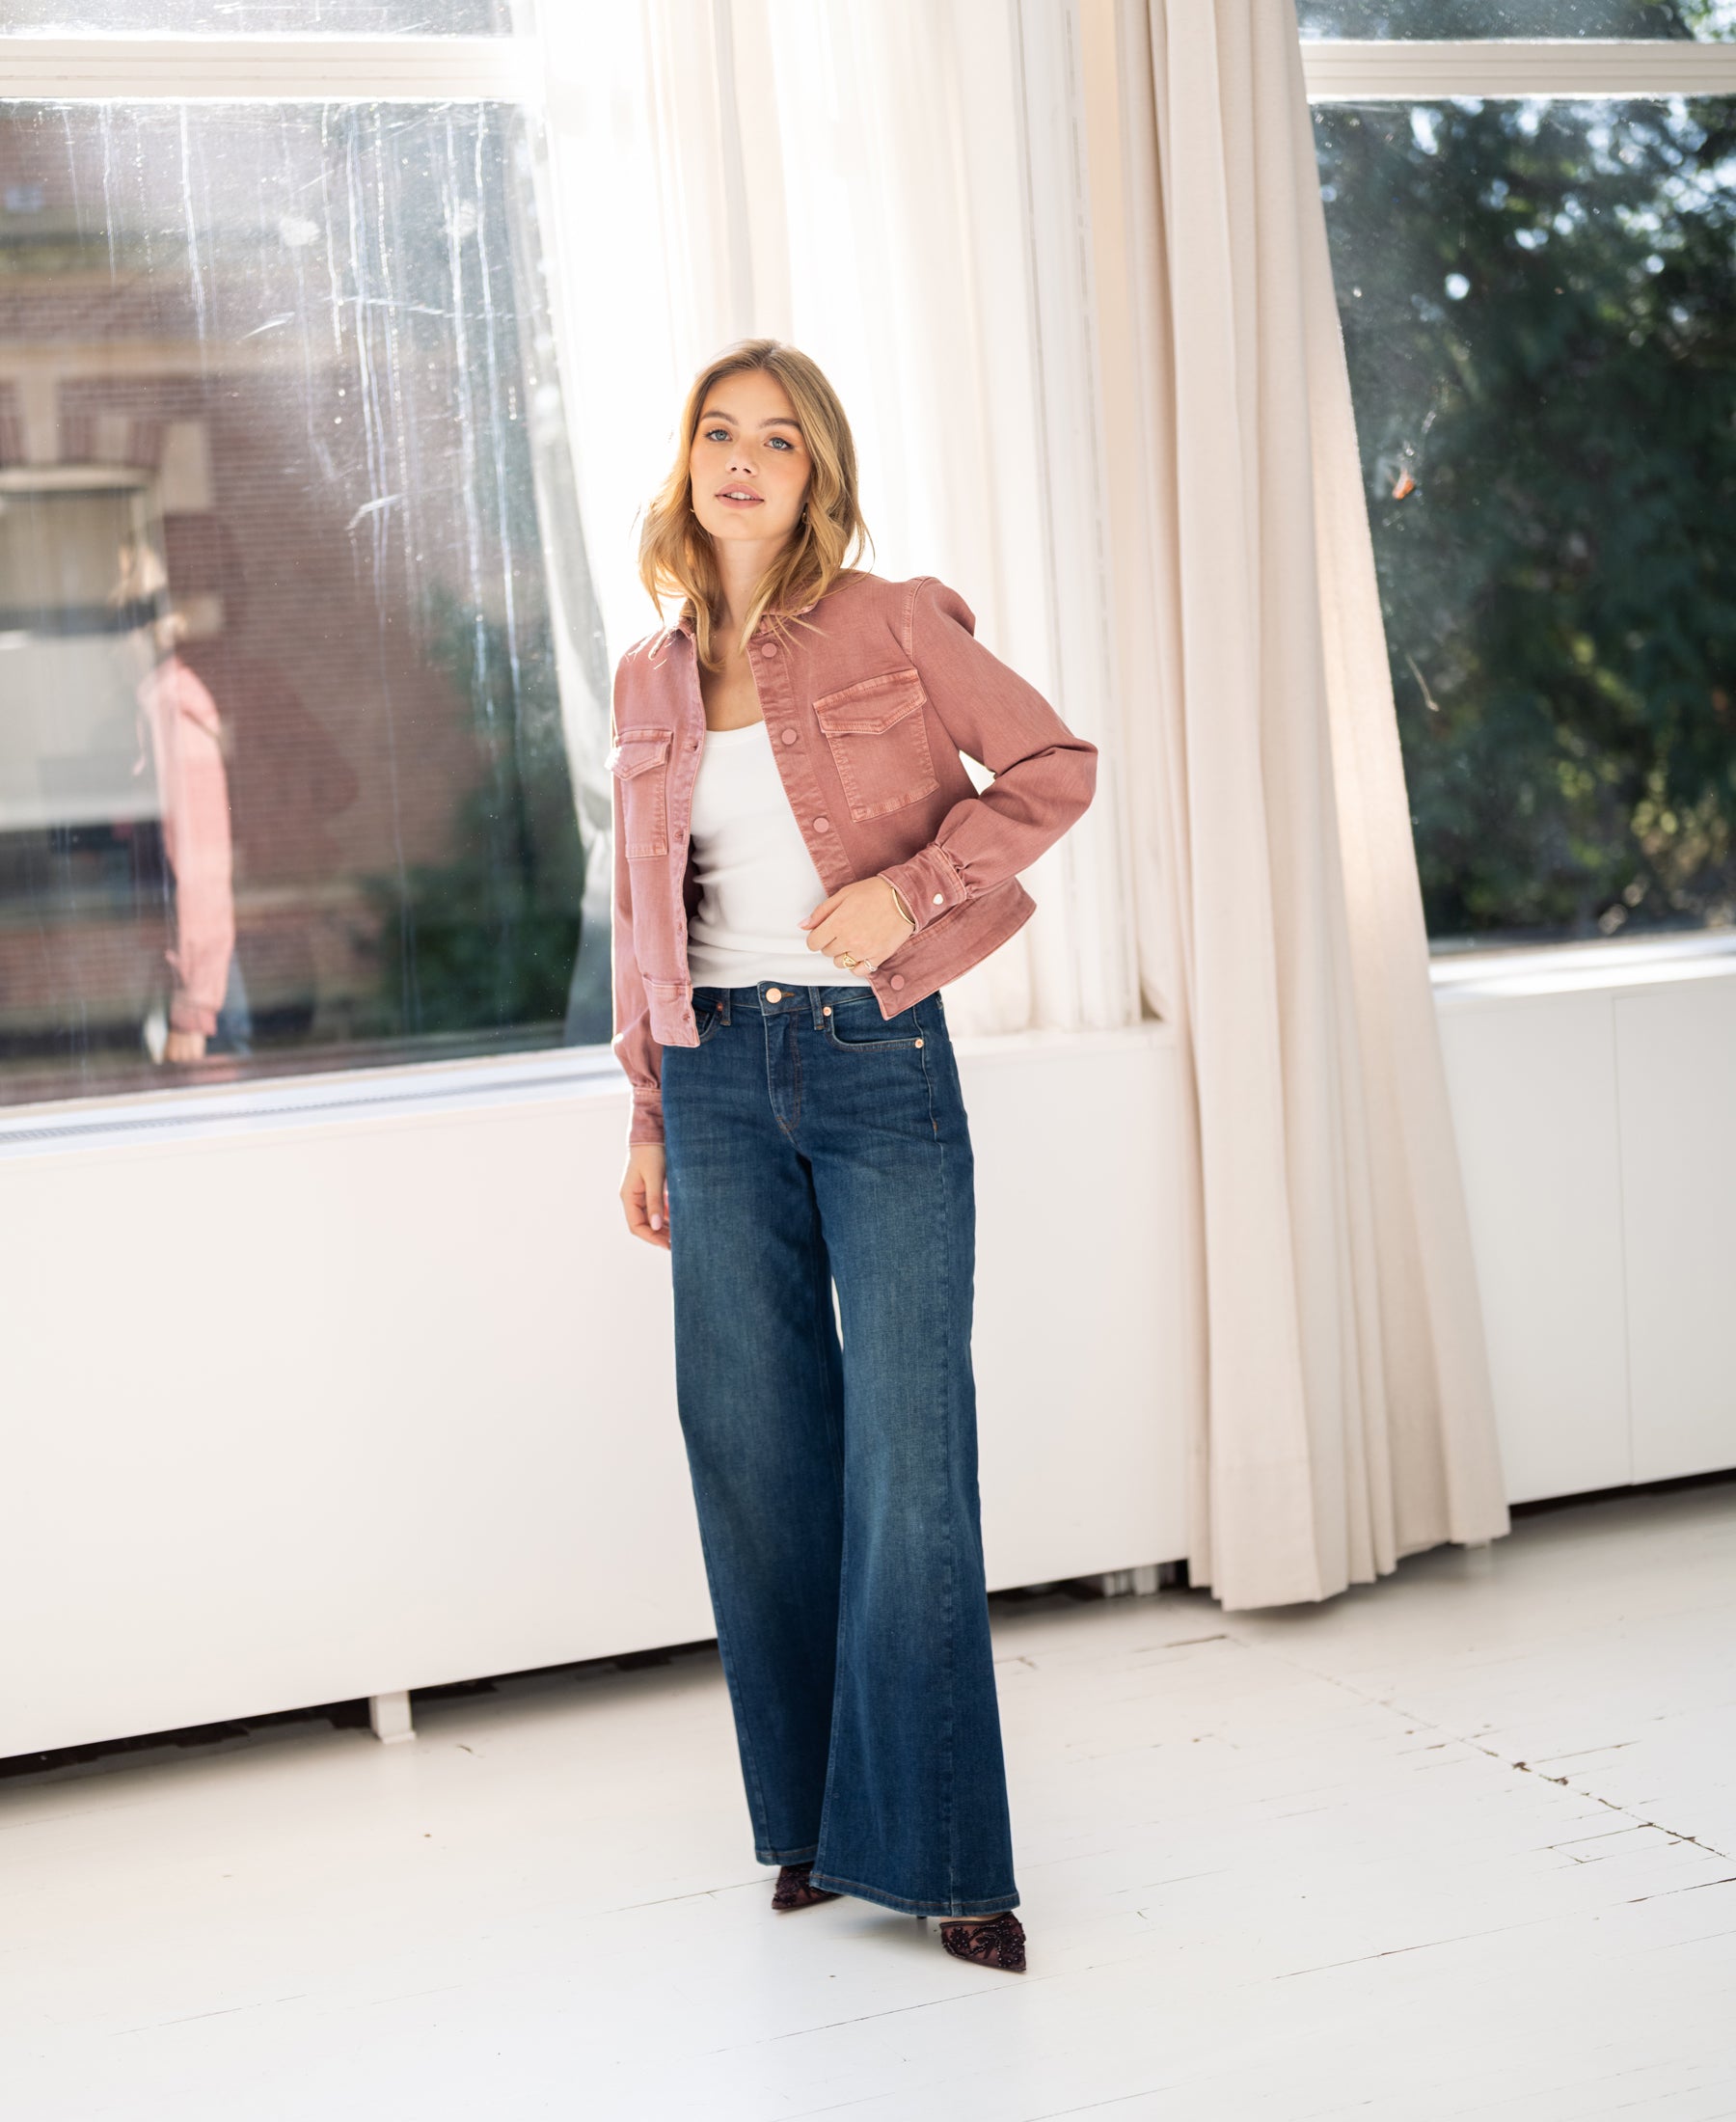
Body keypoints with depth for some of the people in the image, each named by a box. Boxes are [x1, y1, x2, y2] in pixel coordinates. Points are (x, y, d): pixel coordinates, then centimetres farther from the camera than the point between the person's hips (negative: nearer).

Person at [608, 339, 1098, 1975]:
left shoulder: (893, 625, 0)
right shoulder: (649, 682, 12)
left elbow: (1053, 764, -1)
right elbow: (642, 918, 16)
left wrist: (911, 884, -14)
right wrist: (647, 1118, 14)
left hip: (876, 1061, -4)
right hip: (721, 1077, 4)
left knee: (909, 1455, -6)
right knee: (754, 1450, 6)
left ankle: (935, 1850, 3)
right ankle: (813, 1820, 20)